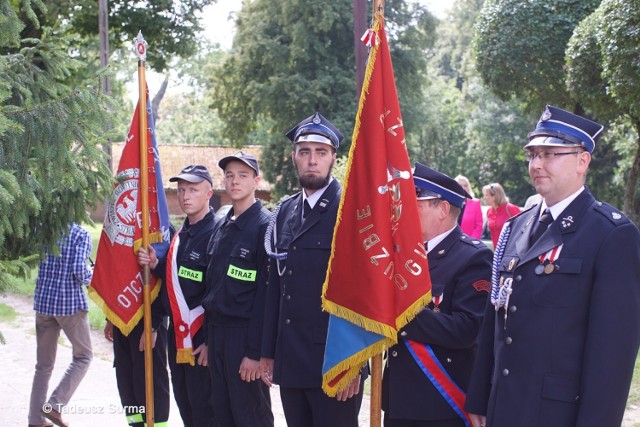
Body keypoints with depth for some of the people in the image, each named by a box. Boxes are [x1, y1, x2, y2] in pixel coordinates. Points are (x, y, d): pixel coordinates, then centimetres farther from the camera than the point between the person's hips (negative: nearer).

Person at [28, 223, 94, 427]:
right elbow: (79, 272, -17)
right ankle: (55, 405, -1)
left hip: (43, 301, 5)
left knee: (44, 364, 13)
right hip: (70, 303, -5)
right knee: (83, 356, 12)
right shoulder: (81, 235, -10)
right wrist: (92, 273, 3)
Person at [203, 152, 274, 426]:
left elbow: (266, 292, -15)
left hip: (245, 334, -7)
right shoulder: (222, 226, 13)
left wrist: (255, 351, -18)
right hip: (216, 332, 7)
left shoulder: (265, 225, -11)